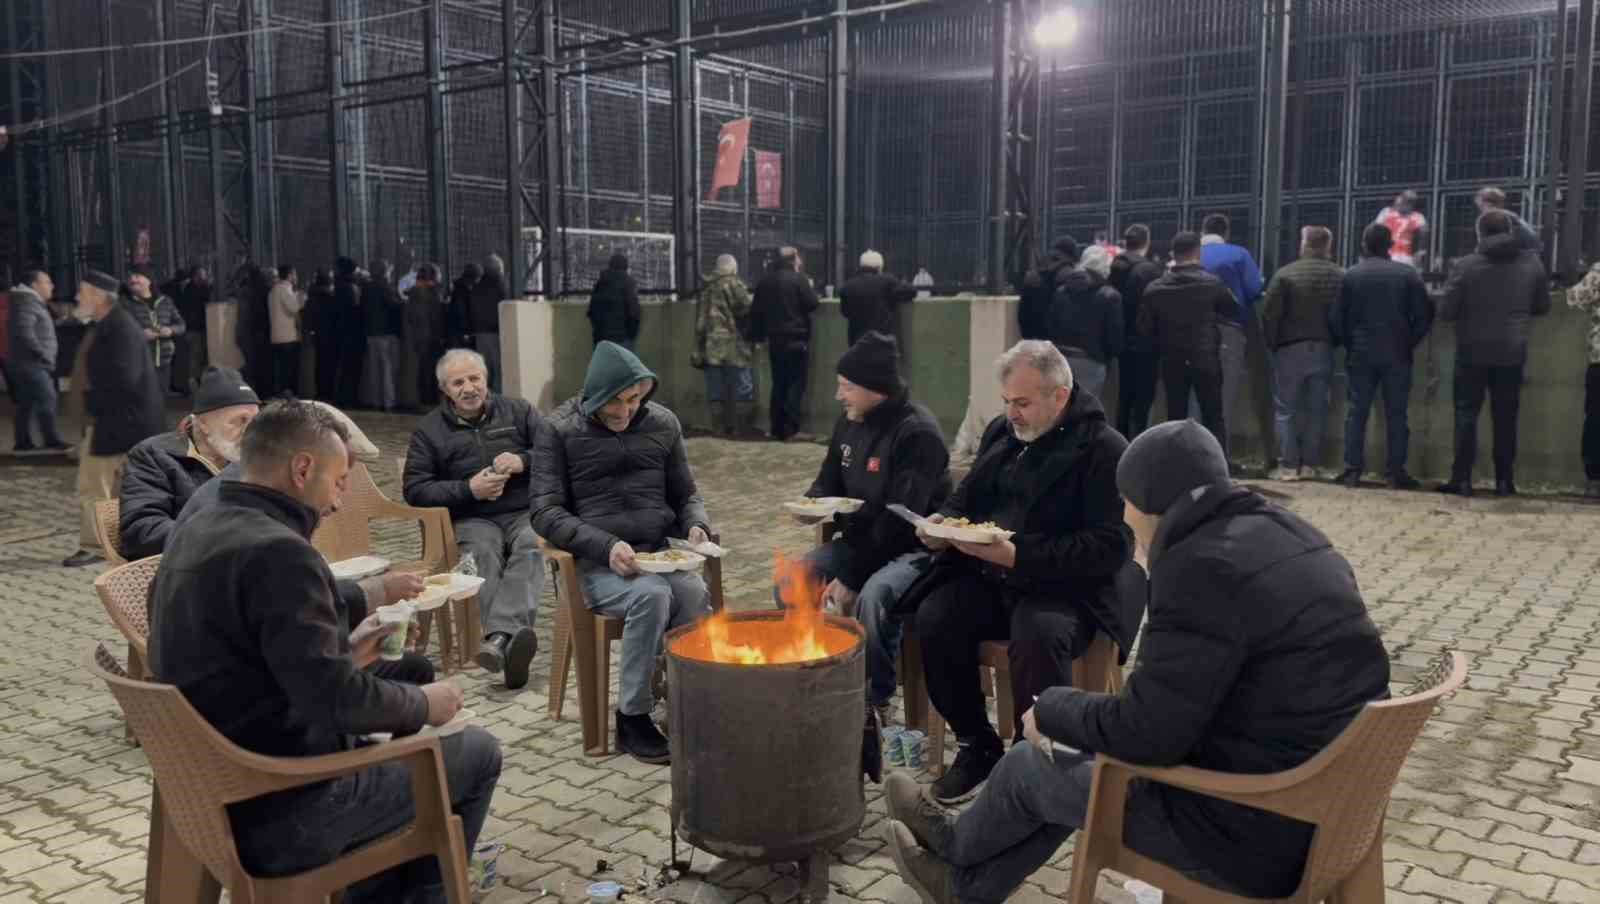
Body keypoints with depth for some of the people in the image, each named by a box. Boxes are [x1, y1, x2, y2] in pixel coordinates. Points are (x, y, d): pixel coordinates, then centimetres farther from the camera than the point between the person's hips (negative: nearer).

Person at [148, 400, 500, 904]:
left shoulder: (195, 534, 6)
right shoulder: (278, 551, -25)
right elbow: (336, 700, -27)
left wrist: (344, 653, 13)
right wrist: (425, 705, -10)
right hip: (283, 812, -9)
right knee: (477, 753, 7)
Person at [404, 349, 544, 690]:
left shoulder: (518, 411, 14)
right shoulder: (429, 430, 12)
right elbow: (415, 489, 5)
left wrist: (523, 461, -11)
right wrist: (468, 489, -9)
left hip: (525, 512, 0)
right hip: (473, 519, 0)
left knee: (530, 546, -36)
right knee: (483, 553, -36)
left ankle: (499, 637, -54)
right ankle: (512, 638, -55)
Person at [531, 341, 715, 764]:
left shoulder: (663, 423, 10)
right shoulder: (559, 430, 0)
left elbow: (685, 494, 19)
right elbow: (545, 511, -4)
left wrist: (697, 525, -6)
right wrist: (606, 546, -19)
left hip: (661, 552, 3)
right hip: (595, 563, -3)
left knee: (695, 594, -31)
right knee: (651, 596, -34)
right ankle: (632, 718, -16)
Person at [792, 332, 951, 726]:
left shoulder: (917, 433, -21)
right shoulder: (849, 423, 5)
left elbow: (901, 520, -25)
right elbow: (829, 482, 20)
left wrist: (851, 579, -23)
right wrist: (812, 503, -6)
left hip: (913, 548, -8)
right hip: (860, 541, 8)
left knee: (873, 597, -36)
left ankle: (876, 704, -16)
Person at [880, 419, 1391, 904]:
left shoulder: (1204, 567, -23)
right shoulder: (1286, 537, 7)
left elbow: (1143, 732, -22)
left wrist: (1050, 708, -3)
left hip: (1260, 829, -9)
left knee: (1029, 764, 11)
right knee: (1086, 752, 23)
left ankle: (956, 848, 43)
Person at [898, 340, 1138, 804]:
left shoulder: (1105, 449, -9)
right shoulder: (1001, 431, 12)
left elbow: (1110, 548, -17)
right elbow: (966, 498, 24)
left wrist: (1018, 556, -25)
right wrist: (944, 523, -2)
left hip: (1067, 588, -6)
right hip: (986, 576, 6)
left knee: (1038, 635, -37)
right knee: (934, 618, -21)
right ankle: (977, 745, -2)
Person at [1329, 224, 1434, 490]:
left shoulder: (1351, 275, -2)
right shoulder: (1408, 274, -2)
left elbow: (1337, 318, -1)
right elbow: (1424, 316, -2)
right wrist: (1410, 343, 11)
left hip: (1361, 355, 0)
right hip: (1397, 355, 0)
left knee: (1357, 412, 5)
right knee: (1396, 414, 5)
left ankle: (1353, 470, 3)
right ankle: (1396, 471, 4)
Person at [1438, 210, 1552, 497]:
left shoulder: (1466, 266, -10)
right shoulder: (1532, 263, 1)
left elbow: (1446, 311, -9)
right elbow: (1542, 307, 11)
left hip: (1473, 352, -3)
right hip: (1512, 353, 3)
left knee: (1466, 414, 2)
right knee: (1506, 418, 10)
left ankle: (1462, 479, -1)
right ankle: (1504, 481, 13)